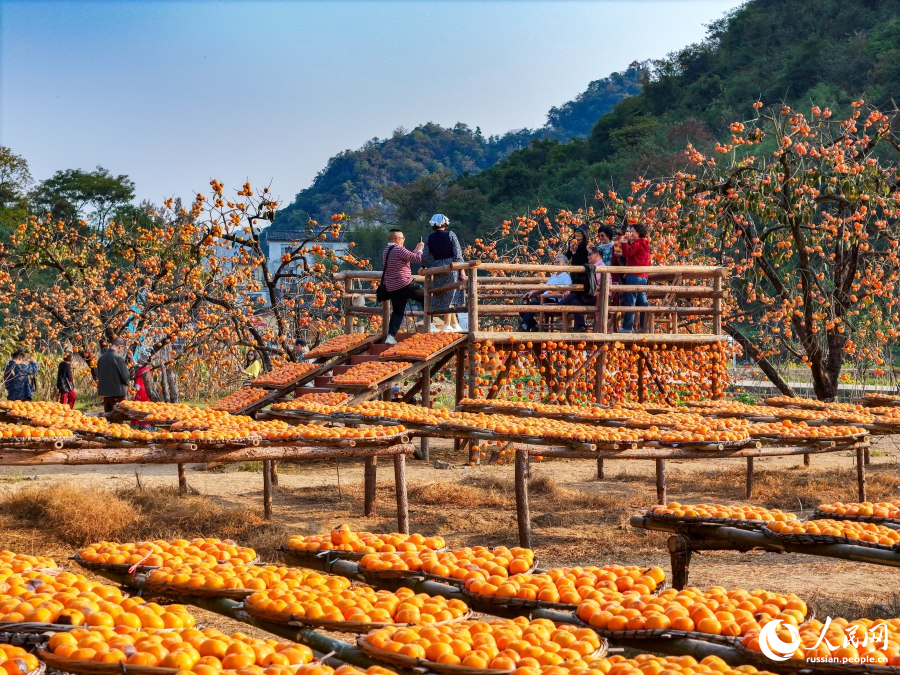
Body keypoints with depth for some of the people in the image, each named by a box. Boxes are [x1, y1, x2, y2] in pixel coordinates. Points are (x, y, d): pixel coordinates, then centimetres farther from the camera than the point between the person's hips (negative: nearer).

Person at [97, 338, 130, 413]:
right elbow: (125, 377, -13)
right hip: (117, 393, -6)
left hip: (105, 392, 6)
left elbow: (98, 376, 14)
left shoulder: (101, 358, 5)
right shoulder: (119, 358, -15)